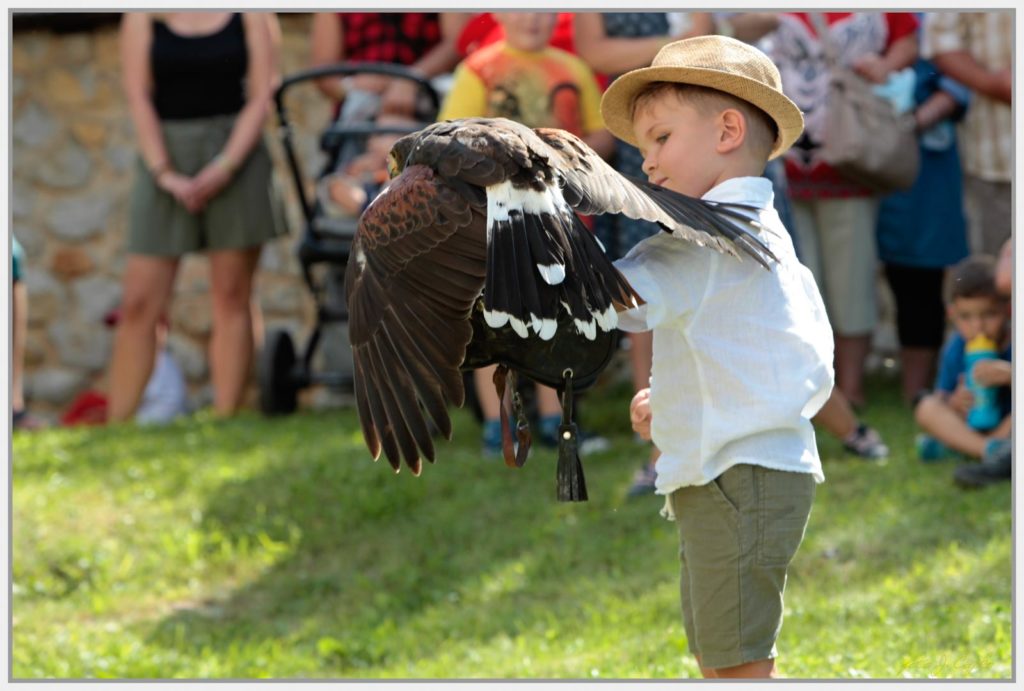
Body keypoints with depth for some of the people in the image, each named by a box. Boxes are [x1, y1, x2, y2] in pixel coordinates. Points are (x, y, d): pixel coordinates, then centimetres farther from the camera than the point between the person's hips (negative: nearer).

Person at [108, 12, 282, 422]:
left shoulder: (247, 14, 5)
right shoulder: (143, 16, 5)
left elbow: (260, 96, -1)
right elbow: (138, 97, -2)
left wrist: (225, 167, -12)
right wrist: (165, 173, -11)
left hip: (235, 154, 0)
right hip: (166, 153, 0)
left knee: (231, 299, 0)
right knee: (139, 303, -4)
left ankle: (226, 422, 2)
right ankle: (116, 428, 0)